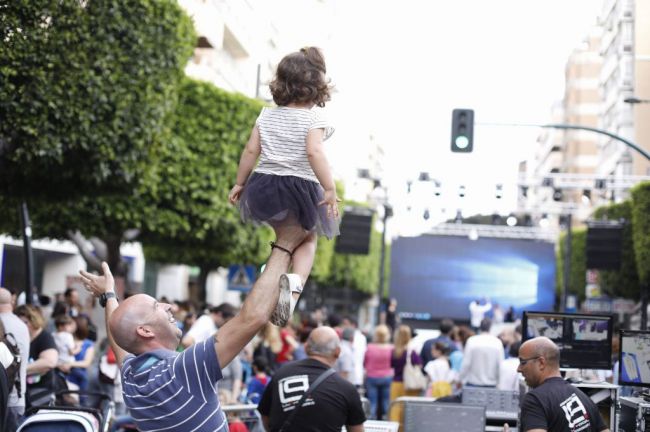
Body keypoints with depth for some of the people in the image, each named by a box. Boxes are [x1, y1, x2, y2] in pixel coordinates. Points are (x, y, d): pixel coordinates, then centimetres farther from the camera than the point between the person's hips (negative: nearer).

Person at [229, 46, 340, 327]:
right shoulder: (313, 120, -8)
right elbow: (314, 153, -22)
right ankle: (295, 283, -10)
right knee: (307, 240, 17)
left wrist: (239, 183, 15)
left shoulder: (267, 115, 6)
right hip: (301, 188, -4)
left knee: (285, 234, 32)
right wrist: (330, 189, -23)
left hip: (264, 185, 4)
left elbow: (251, 151, 5)